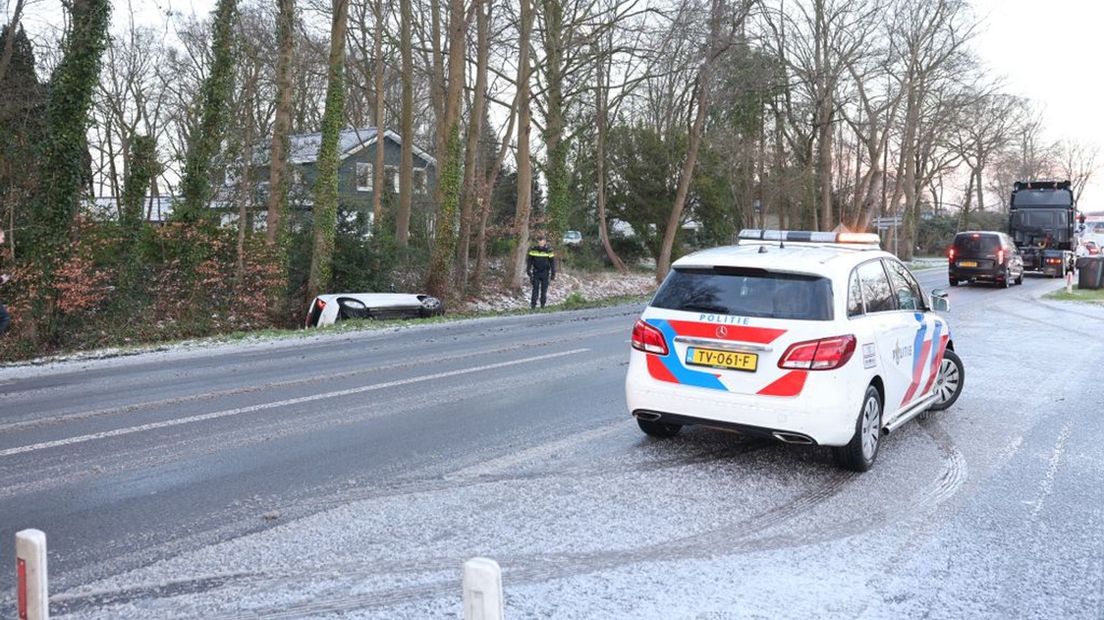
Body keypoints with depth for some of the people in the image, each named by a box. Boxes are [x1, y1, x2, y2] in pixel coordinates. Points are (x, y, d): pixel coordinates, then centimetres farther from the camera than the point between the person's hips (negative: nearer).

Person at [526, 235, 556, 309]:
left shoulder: (549, 251, -6)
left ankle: (542, 305, 13)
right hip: (536, 272, 0)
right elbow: (529, 261, 6)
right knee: (535, 289, -3)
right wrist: (528, 271, 3)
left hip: (545, 273, 0)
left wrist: (553, 274, -2)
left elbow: (552, 263, 0)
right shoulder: (533, 250, -4)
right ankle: (533, 305, -1)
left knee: (544, 290, 4)